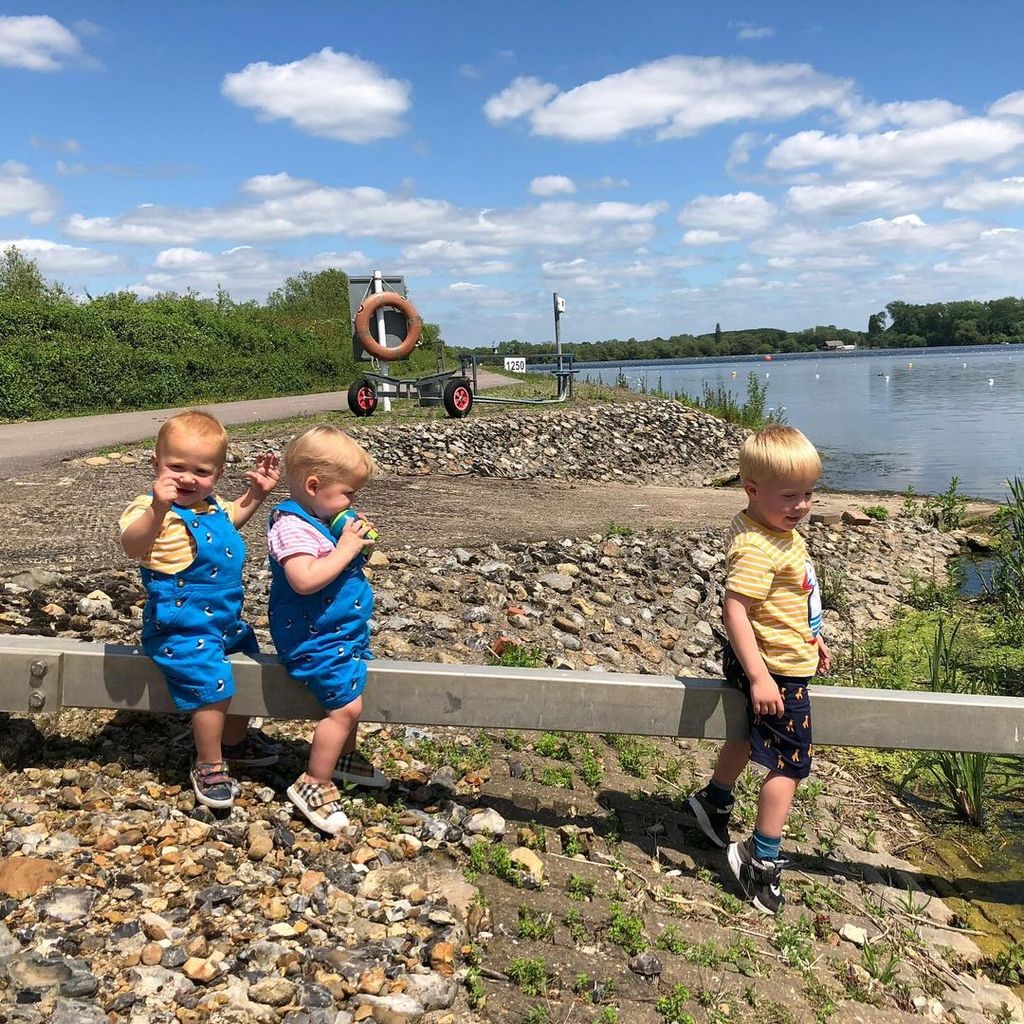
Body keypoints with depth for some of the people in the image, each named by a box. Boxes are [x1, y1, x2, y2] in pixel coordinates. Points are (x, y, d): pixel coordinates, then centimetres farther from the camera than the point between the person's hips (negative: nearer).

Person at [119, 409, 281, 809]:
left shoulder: (212, 506, 5)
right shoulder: (152, 510, -22)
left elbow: (232, 518, 28)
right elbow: (133, 546, -42)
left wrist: (257, 492, 13)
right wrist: (158, 507, -59)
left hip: (225, 618, 10)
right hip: (182, 626, -9)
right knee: (214, 686, -22)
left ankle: (235, 739, 47)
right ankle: (209, 766, 3)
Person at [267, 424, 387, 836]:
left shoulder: (323, 519, 7)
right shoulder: (292, 527, -23)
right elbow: (305, 580, -37)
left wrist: (357, 542, 1)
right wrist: (345, 549, -28)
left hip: (345, 630, 11)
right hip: (314, 637, -10)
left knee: (350, 692, 24)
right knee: (345, 706, -13)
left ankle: (343, 756, 45)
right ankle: (313, 784, 2)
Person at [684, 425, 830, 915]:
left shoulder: (780, 530, 4)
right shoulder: (756, 548, -29)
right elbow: (735, 608, -34)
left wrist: (812, 638, 25)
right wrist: (759, 677, -34)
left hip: (789, 657, 11)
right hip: (777, 671, -11)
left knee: (750, 737, 29)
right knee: (789, 764, -1)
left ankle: (714, 801, 51)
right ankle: (763, 861, 12)